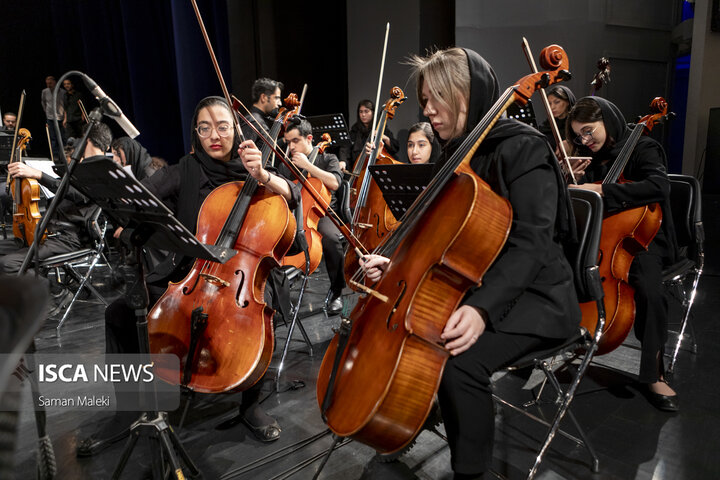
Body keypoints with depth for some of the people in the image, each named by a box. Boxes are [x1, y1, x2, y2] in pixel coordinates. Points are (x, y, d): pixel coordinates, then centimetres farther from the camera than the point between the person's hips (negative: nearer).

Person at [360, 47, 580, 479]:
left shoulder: (523, 148, -16)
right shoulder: (456, 153, 10)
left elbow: (531, 245, -25)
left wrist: (483, 307, -39)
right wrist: (395, 262, -4)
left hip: (531, 297, -8)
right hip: (472, 284, 8)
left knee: (459, 360, -31)